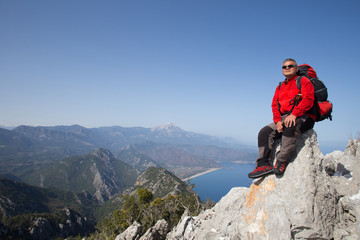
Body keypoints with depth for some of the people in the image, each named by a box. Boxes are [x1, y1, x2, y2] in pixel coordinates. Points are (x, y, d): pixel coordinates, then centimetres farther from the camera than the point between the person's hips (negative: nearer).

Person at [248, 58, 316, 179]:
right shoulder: (280, 87, 24)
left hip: (303, 117, -6)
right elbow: (274, 105, 14)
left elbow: (308, 99, -12)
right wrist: (278, 121, -5)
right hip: (284, 118, 6)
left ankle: (281, 160, -35)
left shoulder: (303, 81, 5)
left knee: (291, 126, -40)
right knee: (265, 132, -14)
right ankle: (264, 164, -21)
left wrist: (294, 114, -26)